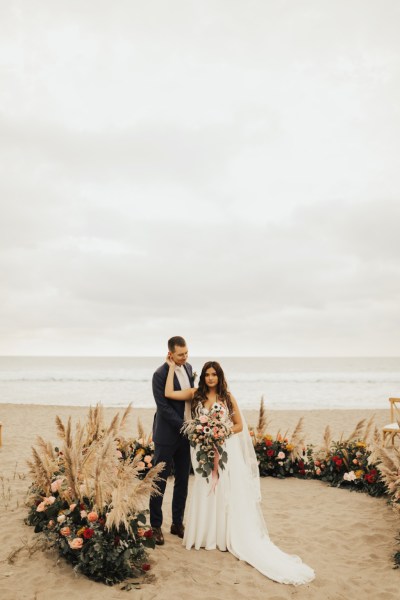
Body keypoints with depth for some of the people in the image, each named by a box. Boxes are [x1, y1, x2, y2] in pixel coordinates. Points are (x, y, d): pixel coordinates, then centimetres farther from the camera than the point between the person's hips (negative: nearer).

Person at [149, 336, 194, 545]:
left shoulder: (188, 368, 5)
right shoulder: (160, 374, -16)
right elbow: (164, 407, -19)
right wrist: (184, 426, -19)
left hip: (185, 434, 7)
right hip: (167, 435, -6)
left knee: (183, 481, 13)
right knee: (160, 481, 4)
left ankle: (177, 523, 25)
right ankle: (156, 526, 16)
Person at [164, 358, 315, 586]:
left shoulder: (227, 397, -2)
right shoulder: (196, 394, 0)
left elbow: (239, 425, 2)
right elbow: (169, 393, -11)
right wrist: (172, 367, -7)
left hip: (226, 450, -1)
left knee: (227, 494, 0)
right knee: (206, 493, 5)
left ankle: (230, 537, 9)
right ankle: (206, 535, 18)